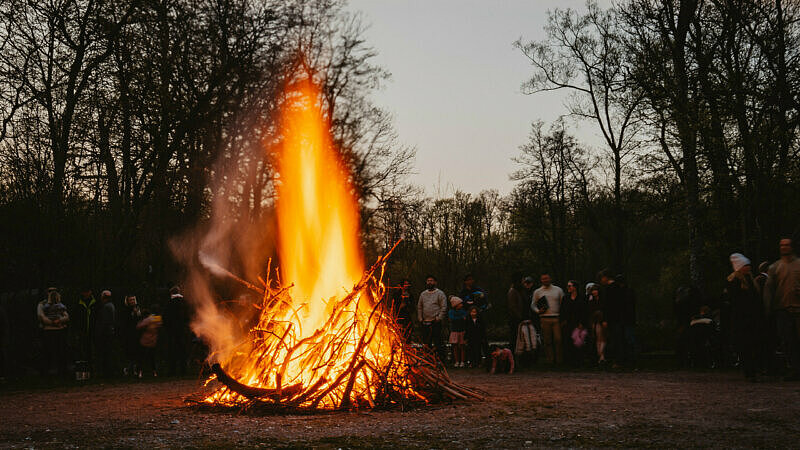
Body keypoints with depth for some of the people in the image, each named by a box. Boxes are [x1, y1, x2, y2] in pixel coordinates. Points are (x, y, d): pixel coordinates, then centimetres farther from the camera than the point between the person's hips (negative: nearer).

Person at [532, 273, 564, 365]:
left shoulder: (558, 290, 11)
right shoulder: (537, 292, 11)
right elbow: (533, 305, 15)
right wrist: (538, 311, -6)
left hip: (557, 318, -1)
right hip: (545, 318, 1)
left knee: (558, 340, -7)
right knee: (547, 341, 0)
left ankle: (560, 360, -1)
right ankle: (550, 360, 6)